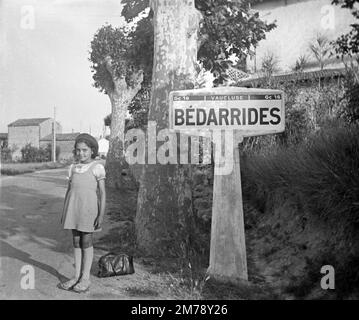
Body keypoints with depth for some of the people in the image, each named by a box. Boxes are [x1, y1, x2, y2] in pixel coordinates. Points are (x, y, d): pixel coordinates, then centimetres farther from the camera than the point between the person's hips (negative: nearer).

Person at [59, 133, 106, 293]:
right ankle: (77, 276, 18)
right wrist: (64, 212, 12)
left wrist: (101, 214, -11)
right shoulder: (73, 168, 9)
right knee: (76, 241, 9)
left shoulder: (97, 167, -5)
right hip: (73, 207, 5)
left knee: (86, 242, 1)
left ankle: (85, 278, 12)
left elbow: (102, 193, -6)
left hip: (88, 207, -5)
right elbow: (69, 190, 14)